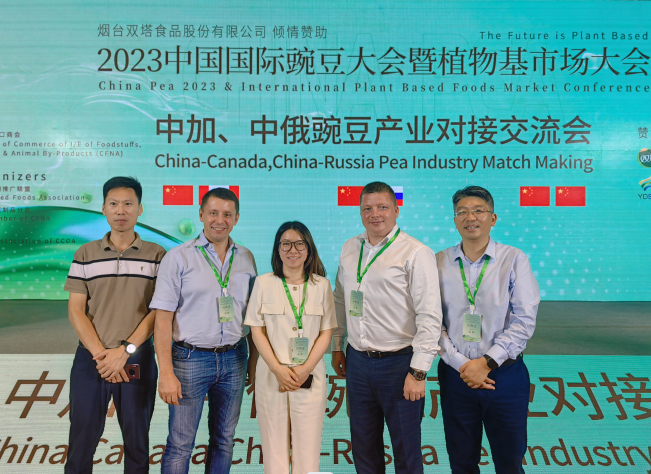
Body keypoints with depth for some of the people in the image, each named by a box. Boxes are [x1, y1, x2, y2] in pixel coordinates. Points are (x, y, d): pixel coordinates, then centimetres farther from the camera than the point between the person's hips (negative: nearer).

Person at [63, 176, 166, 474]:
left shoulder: (156, 256, 0)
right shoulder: (85, 255, 4)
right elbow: (76, 311, 0)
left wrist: (124, 351, -14)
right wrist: (101, 354, -11)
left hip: (137, 360, -1)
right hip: (90, 359, 1)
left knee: (137, 441, 11)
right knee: (82, 441, 9)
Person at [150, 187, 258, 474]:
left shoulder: (246, 259, 6)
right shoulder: (178, 258, -5)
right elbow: (163, 318, -8)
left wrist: (254, 359, 7)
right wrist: (166, 373, -13)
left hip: (234, 359, 4)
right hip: (191, 358, -3)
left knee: (224, 440, 15)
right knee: (180, 444, 4)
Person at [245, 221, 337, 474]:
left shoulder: (322, 285, 4)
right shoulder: (264, 283, 4)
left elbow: (326, 332, 3)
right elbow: (257, 330, 1)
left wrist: (305, 369, -9)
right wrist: (278, 369, -9)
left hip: (309, 375, 0)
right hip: (272, 375, 0)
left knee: (307, 447, 2)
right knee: (274, 445, 4)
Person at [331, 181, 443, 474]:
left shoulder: (416, 253, -11)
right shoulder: (349, 249, 8)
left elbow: (430, 316, -14)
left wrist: (418, 372, -16)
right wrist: (336, 346, 17)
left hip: (399, 363, -5)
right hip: (357, 362, 6)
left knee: (406, 450, 8)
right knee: (363, 448, 18)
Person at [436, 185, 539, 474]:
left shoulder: (514, 260, -3)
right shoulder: (439, 263, 1)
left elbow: (524, 321, -9)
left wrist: (486, 362, -14)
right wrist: (462, 365, -10)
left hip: (505, 374, -1)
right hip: (455, 375, 2)